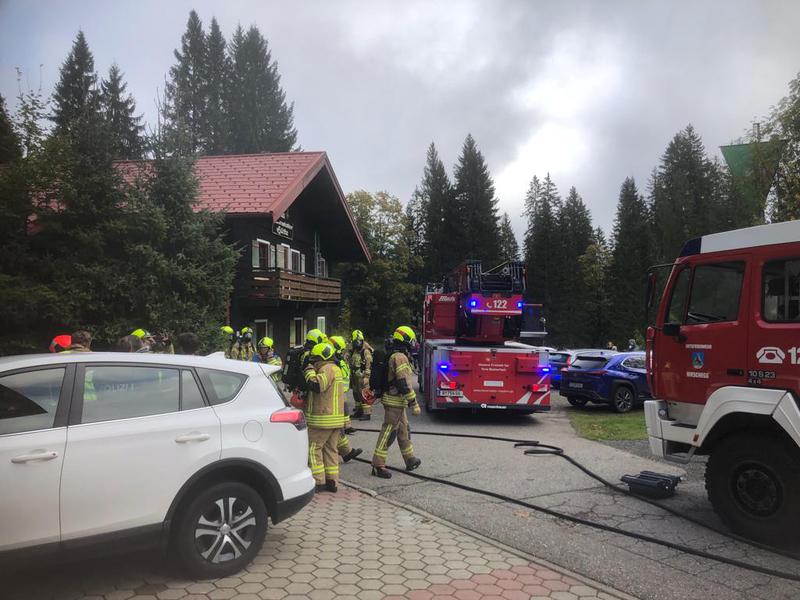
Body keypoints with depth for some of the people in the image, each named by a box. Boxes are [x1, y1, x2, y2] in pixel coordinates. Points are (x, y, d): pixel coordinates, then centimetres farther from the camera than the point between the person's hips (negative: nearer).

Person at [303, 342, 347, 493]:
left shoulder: (327, 369, -14)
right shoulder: (335, 368, 18)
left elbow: (316, 385, -29)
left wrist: (309, 371, -16)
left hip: (323, 419, -9)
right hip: (336, 418, 10)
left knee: (313, 449, -1)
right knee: (330, 449, 12)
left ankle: (318, 482, -1)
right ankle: (332, 482, 15)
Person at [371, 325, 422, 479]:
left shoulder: (393, 356, 13)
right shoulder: (400, 357, -19)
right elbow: (404, 384, -24)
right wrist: (414, 404, -21)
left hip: (395, 401, 10)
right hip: (395, 401, -10)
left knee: (403, 430, 18)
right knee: (388, 433, -6)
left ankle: (410, 460, 29)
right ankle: (378, 465, -2)